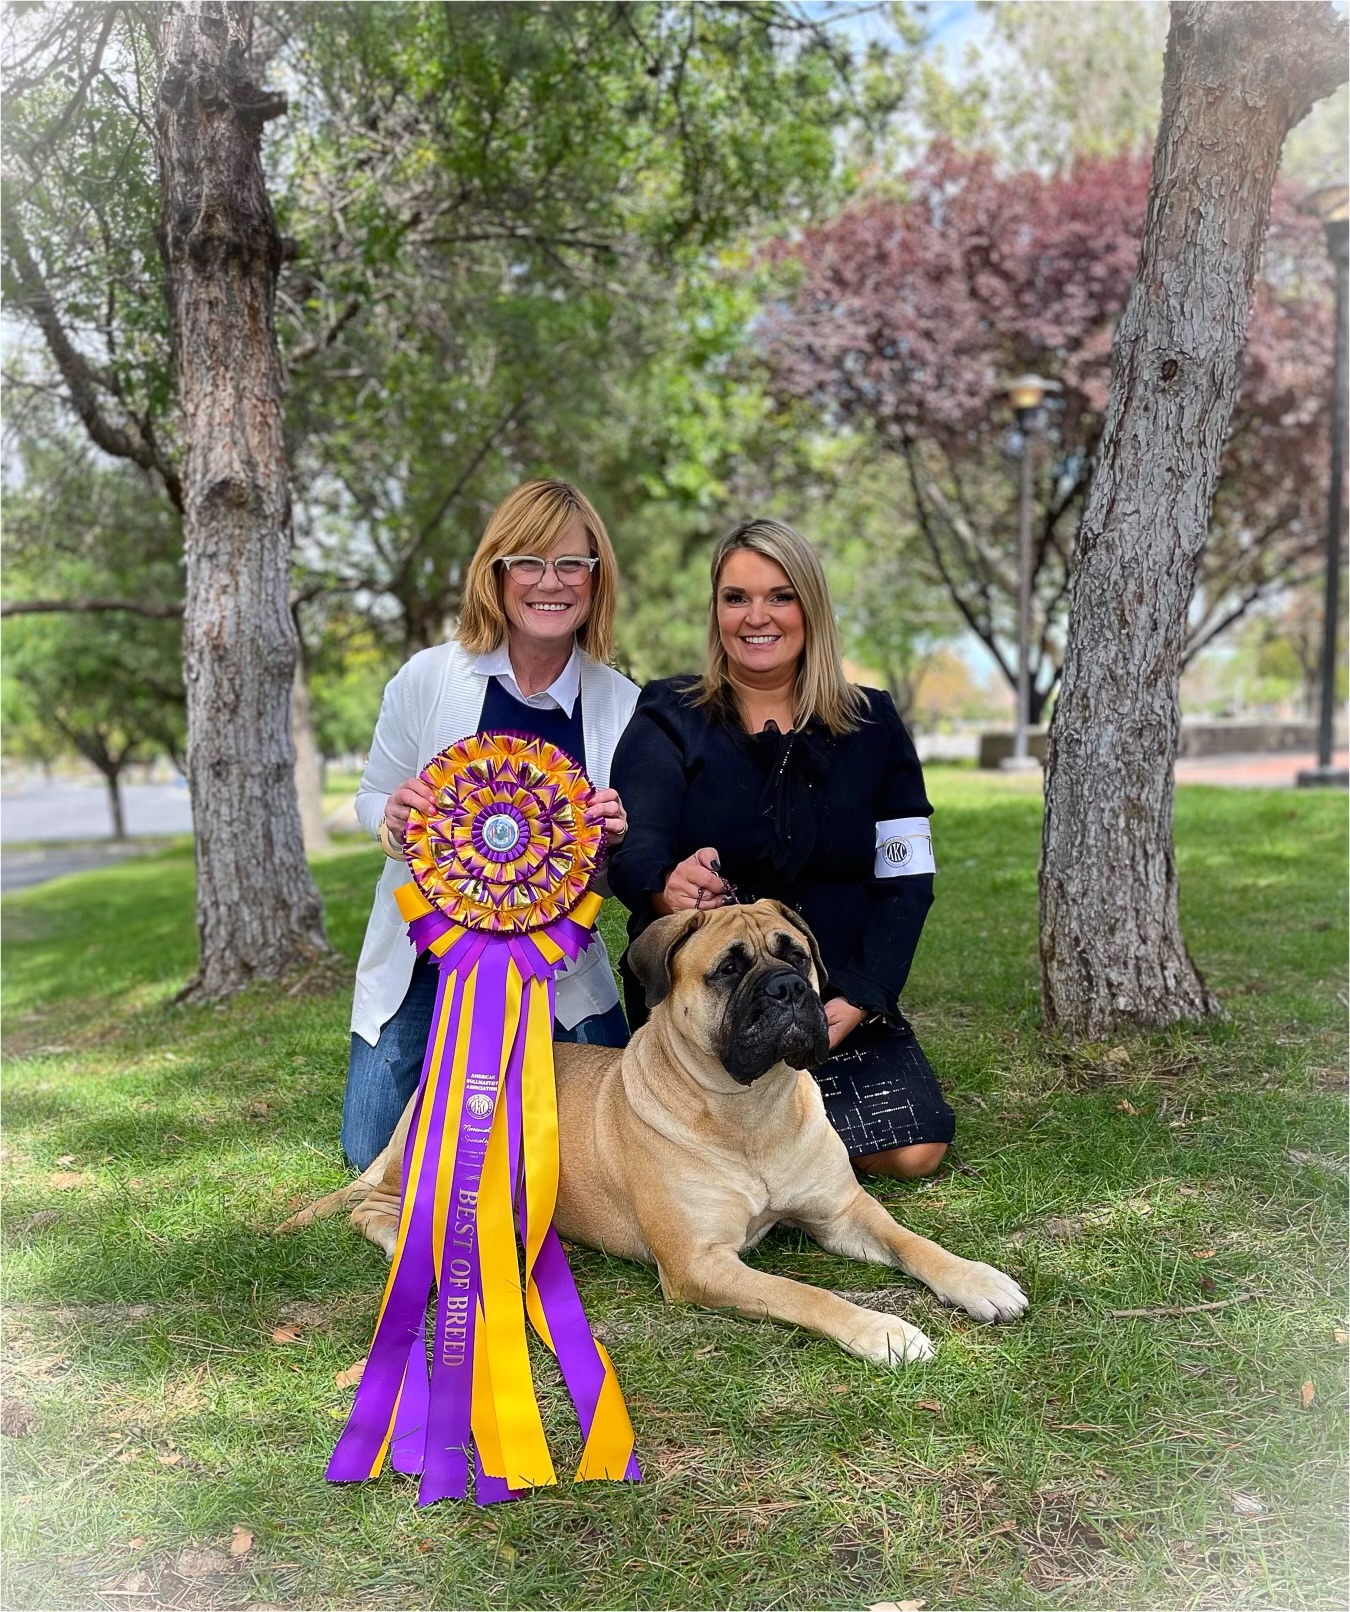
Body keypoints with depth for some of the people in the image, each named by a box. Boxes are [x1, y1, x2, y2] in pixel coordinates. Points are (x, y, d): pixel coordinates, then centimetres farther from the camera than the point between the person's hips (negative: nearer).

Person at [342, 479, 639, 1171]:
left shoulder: (622, 704, -10)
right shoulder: (426, 679, -13)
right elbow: (372, 800, -1)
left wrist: (614, 841, -23)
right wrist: (393, 819, -24)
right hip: (426, 951, 0)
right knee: (377, 1152, 3)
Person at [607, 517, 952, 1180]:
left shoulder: (872, 725, 4)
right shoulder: (669, 719, -1)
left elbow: (907, 882, 3)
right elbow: (631, 848, -16)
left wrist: (852, 1005, -10)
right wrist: (665, 887, -41)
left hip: (839, 996, 2)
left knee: (913, 1153, -14)